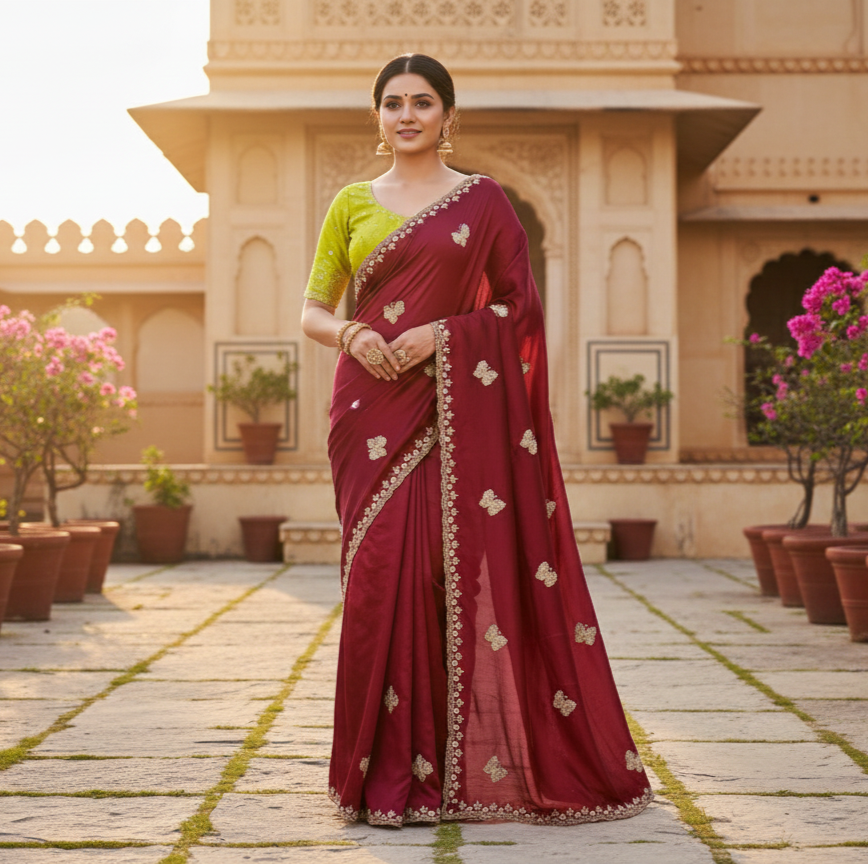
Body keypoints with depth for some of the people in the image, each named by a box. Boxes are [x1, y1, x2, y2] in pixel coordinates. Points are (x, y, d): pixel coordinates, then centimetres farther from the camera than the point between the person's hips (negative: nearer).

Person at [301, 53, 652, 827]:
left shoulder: (482, 201, 7)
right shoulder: (353, 204, 13)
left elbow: (522, 307, 3)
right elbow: (313, 311, 14)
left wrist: (443, 334, -11)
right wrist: (352, 335, -8)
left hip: (456, 408, -2)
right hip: (373, 407, 2)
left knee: (461, 571, -7)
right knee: (380, 573, -3)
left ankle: (470, 761, 4)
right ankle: (392, 767, 6)